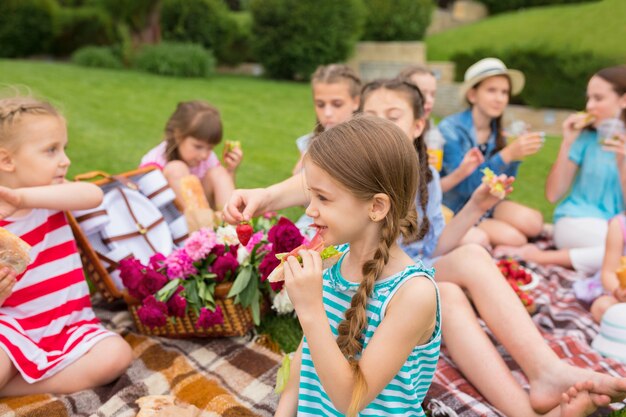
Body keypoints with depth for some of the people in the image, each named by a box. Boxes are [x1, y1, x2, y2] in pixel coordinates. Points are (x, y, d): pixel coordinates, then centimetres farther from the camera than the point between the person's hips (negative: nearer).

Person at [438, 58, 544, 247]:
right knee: (513, 239, -19)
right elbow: (465, 186, -25)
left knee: (533, 223, -14)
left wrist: (516, 156, -14)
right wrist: (507, 154, -33)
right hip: (455, 210, -7)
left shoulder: (497, 131, 1)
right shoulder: (450, 129, -20)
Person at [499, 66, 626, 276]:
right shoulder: (585, 136, -1)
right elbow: (553, 195, -5)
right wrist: (566, 144, -12)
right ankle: (541, 256, -22)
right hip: (577, 222, -3)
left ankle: (543, 257, -21)